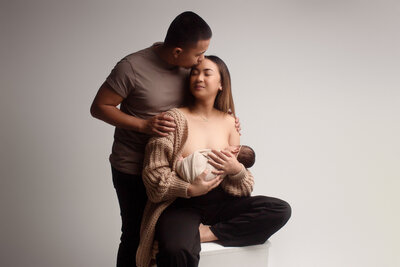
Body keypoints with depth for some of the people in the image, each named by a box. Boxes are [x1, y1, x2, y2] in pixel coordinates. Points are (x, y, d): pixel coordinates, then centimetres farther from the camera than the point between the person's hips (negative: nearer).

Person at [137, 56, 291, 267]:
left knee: (281, 210, -17)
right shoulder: (175, 118, -2)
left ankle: (207, 233, -16)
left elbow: (240, 183, 14)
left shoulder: (229, 123, 10)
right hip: (181, 205, -6)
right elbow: (154, 174, -6)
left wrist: (236, 170, -9)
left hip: (220, 202, 6)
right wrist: (189, 189, -20)